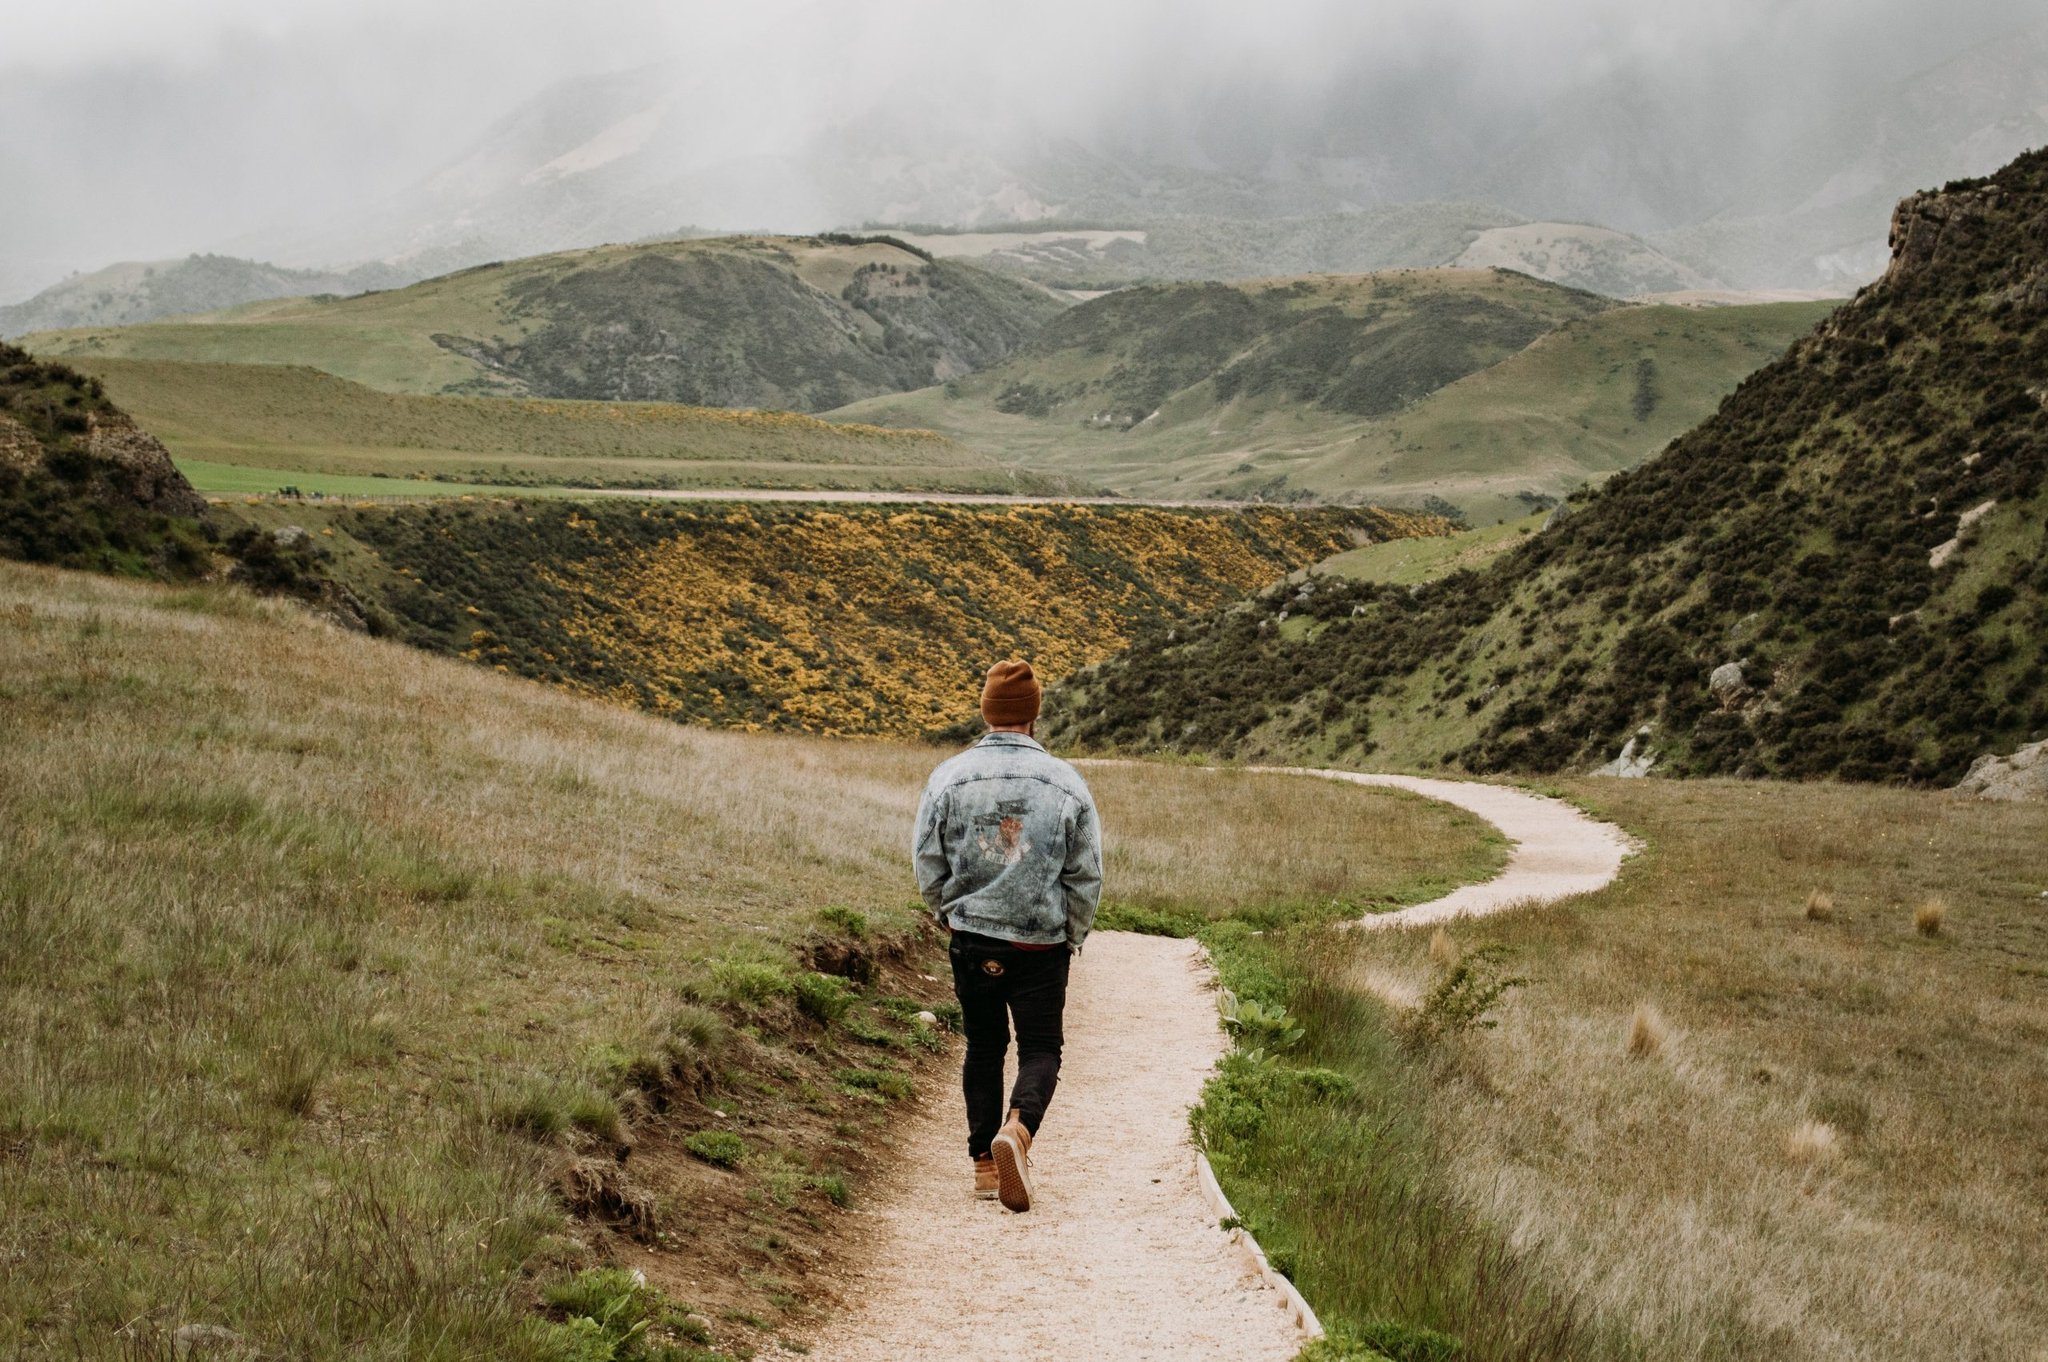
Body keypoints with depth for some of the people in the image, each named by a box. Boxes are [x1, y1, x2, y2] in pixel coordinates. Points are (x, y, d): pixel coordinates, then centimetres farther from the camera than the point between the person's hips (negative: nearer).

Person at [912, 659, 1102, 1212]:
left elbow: (928, 866, 2)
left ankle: (985, 1163, 17)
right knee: (1040, 1047, 8)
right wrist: (1072, 936, 14)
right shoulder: (1065, 782, -5)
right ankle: (1018, 1129, -19)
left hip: (972, 940, 2)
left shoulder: (948, 777, -4)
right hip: (1042, 943, -1)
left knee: (983, 1047, 16)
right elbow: (1087, 875, -1)